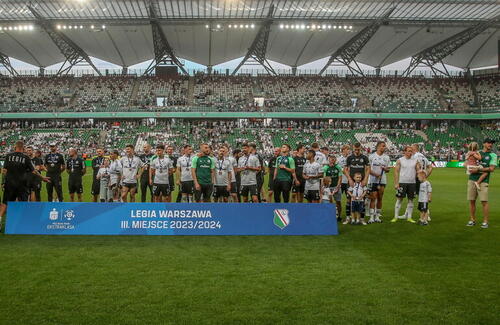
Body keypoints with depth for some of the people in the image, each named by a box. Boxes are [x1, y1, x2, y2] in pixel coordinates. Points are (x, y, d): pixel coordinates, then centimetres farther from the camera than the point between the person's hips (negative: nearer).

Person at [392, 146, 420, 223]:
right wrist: (396, 183, -9)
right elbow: (396, 171, -3)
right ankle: (396, 217, 5)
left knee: (411, 200, 6)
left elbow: (418, 171, 10)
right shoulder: (400, 160, 0)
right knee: (399, 199, 0)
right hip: (402, 182, -3)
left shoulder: (415, 160, 7)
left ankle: (409, 217, 14)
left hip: (412, 183, 3)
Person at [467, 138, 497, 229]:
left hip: (483, 181, -4)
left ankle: (486, 221, 2)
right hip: (472, 179, 4)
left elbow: (491, 168, -7)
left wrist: (478, 170, -13)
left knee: (484, 201, -7)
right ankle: (472, 220, 15)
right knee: (471, 200, 5)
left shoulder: (493, 155, 6)